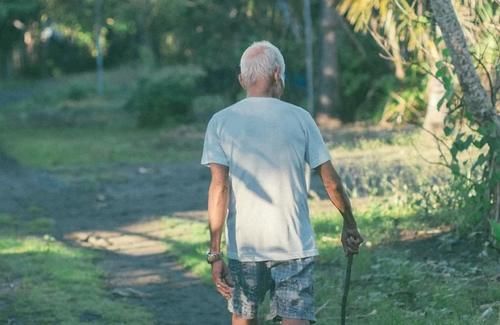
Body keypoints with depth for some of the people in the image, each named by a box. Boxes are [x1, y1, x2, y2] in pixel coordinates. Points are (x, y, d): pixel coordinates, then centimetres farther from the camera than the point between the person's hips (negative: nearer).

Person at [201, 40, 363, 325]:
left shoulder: (221, 122, -1)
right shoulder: (299, 118, 0)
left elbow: (219, 189, -9)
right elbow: (332, 182, 1)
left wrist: (215, 253, -9)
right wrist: (350, 225, 16)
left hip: (244, 247, 1)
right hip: (294, 246, -1)